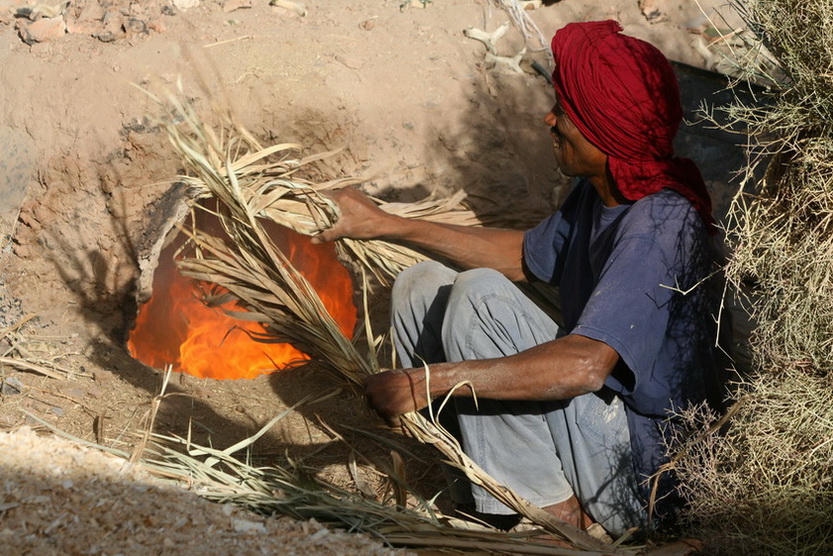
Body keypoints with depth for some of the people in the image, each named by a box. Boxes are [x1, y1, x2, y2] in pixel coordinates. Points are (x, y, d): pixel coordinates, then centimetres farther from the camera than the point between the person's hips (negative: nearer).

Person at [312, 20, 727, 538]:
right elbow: (524, 257, 18)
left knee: (479, 294, -23)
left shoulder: (660, 228, -27)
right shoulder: (601, 194, 1)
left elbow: (583, 365, -38)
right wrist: (386, 225, 14)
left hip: (642, 482, -9)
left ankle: (551, 509, -13)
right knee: (421, 287, 5)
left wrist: (431, 380, -34)